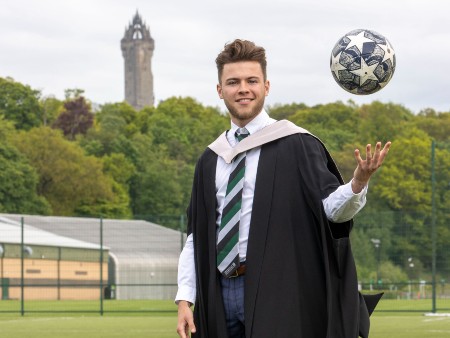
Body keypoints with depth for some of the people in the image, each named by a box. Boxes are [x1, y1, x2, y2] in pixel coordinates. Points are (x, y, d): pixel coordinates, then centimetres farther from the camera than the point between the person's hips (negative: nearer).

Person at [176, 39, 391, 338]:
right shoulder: (210, 160, 14)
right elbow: (196, 236, 15)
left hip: (274, 294, -6)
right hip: (219, 296, 6)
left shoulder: (295, 145, -1)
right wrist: (185, 298, 6)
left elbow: (331, 207, -12)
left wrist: (358, 183, -34)